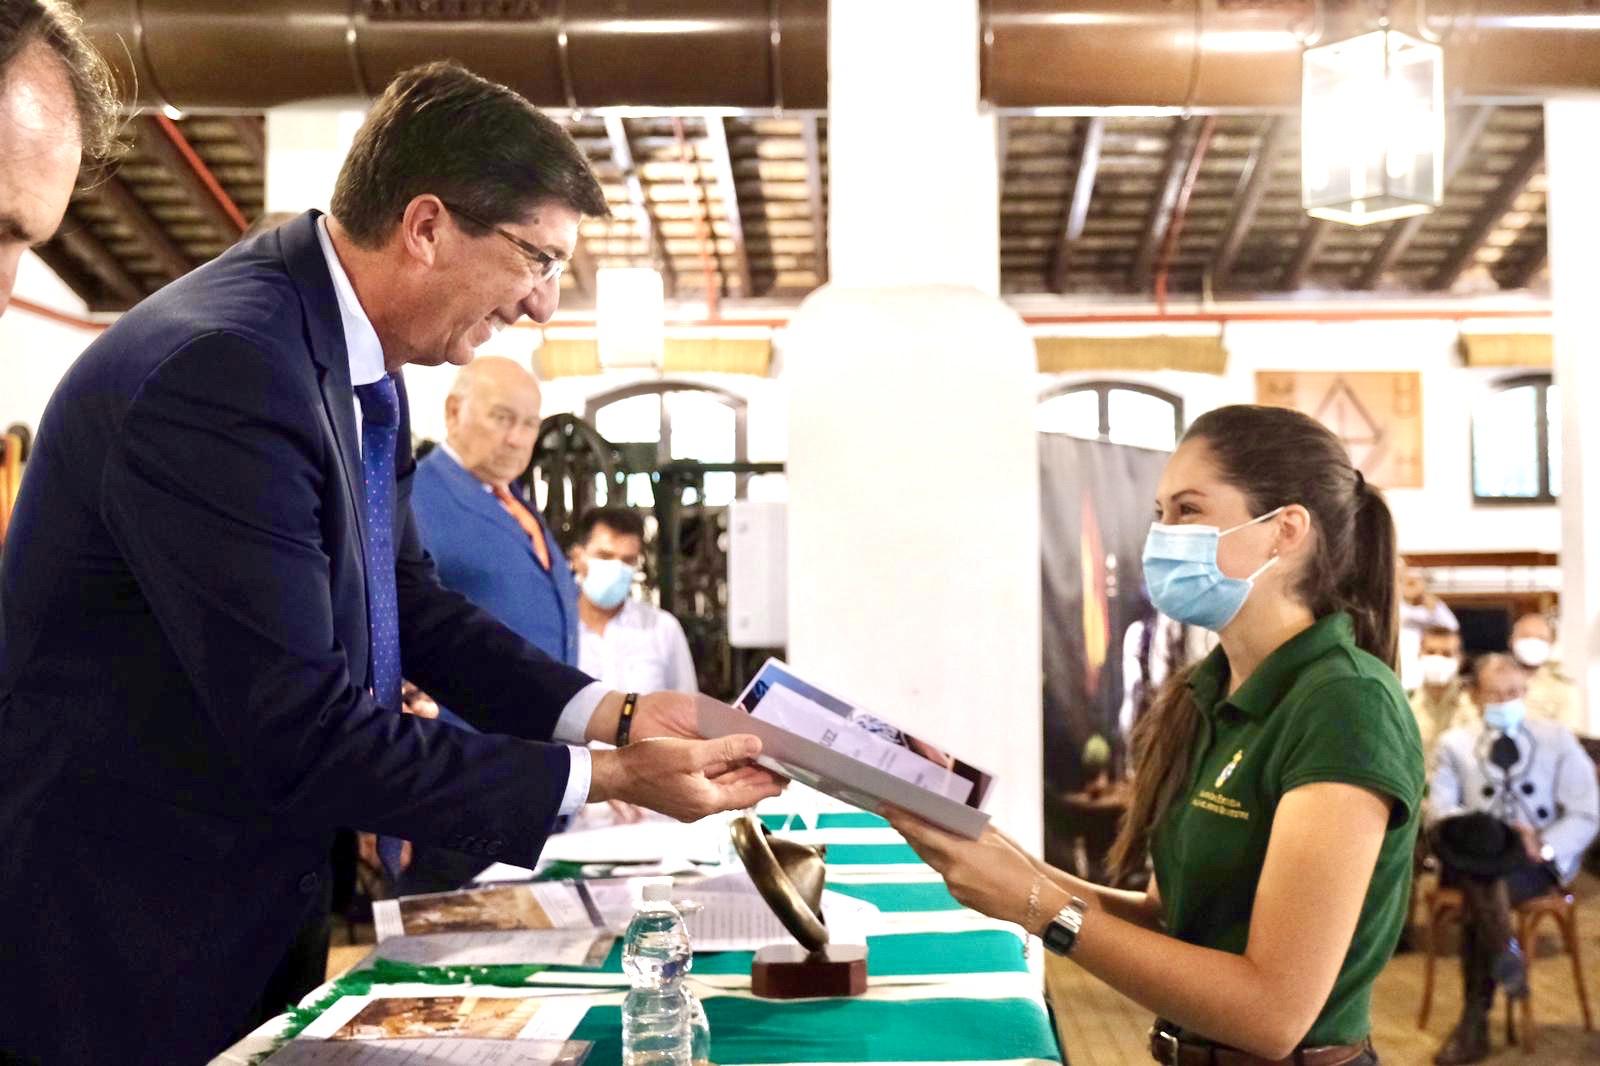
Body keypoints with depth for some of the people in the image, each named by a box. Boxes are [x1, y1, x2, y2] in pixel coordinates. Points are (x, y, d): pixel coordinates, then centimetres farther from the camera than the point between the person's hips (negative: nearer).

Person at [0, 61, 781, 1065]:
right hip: (120, 940, -9)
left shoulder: (357, 362, 1)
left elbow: (407, 599, 10)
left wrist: (615, 714, -1)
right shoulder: (224, 370, -28)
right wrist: (604, 778, -21)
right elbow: (300, 737, -28)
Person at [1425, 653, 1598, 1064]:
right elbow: (1438, 811, -1)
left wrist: (1546, 847, -16)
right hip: (1480, 858, 1)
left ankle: (1475, 1022, -28)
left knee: (1483, 891, -34)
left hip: (1540, 860, -1)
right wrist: (1469, 832, -24)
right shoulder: (1454, 744, 11)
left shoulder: (1557, 739, 10)